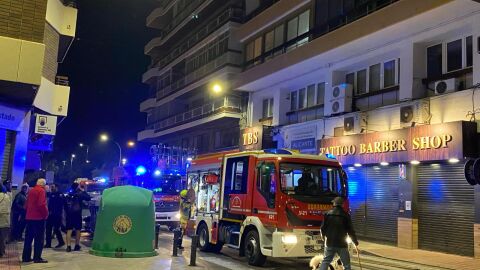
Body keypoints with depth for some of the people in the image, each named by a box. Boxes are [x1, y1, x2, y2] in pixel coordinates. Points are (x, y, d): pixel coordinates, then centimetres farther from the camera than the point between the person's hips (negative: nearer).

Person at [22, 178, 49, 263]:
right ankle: (37, 257, -4)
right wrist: (46, 213, -10)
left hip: (29, 217, 8)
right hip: (39, 217, -8)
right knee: (39, 238, -3)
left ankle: (26, 257, 15)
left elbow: (26, 204, 17)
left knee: (28, 237, 12)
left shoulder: (31, 191, 14)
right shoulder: (41, 190, -10)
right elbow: (41, 204, -21)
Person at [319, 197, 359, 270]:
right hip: (341, 243, -1)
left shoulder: (328, 214, -2)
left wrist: (324, 236, 22)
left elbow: (323, 228, 1)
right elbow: (350, 230, -3)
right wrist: (355, 241, 12)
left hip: (330, 243, 2)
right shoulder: (345, 215, -6)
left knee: (325, 262, 9)